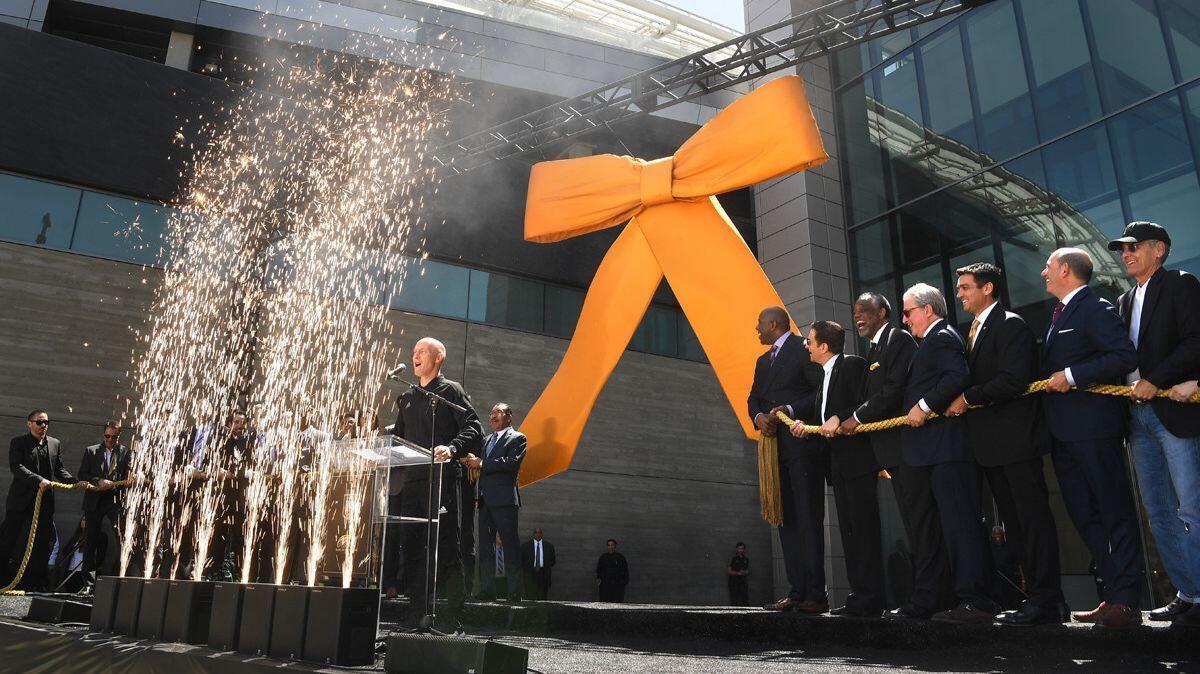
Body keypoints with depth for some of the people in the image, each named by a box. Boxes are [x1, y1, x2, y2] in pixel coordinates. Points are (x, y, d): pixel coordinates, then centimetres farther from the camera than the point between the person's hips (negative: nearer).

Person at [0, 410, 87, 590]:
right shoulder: (18, 443, 0)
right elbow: (16, 467, -14)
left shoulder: (55, 444, 13)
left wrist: (75, 482, -2)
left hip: (45, 502, 4)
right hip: (21, 500, -4)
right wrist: (39, 480, -26)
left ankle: (37, 584, 10)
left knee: (41, 543, 4)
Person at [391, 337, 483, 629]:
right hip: (411, 481, 6)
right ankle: (417, 613, 13)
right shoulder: (407, 398, 23)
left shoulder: (451, 391, 4)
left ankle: (453, 617, -1)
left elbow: (474, 429, -7)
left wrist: (452, 449, -23)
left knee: (446, 546, -7)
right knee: (411, 547, 6)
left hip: (442, 479, -6)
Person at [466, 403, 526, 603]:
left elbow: (513, 462, -13)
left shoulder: (517, 438, 2)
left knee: (510, 545, -7)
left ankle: (514, 593, -4)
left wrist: (482, 464, -11)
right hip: (485, 499, 7)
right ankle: (487, 591, 12)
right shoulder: (487, 440, 24)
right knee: (485, 545, 7)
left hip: (504, 498, -7)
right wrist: (473, 463, 1)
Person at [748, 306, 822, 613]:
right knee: (787, 521, 5)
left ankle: (816, 593, -8)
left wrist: (791, 409, -18)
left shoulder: (803, 349, -2)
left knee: (808, 518, -9)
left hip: (802, 444, -8)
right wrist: (758, 416, -4)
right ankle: (797, 592, 8)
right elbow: (754, 398, 18)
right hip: (775, 447, 8)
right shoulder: (763, 361, 23)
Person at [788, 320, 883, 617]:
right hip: (838, 464, 10)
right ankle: (859, 596, 16)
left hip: (858, 459, -10)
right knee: (849, 532, 10)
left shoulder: (853, 365, -6)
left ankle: (870, 598, -4)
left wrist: (839, 419, -22)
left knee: (864, 529, -8)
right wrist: (805, 428, 3)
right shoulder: (825, 377, 22)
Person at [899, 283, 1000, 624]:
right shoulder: (936, 340, 23)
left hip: (946, 447, -11)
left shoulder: (942, 337, -8)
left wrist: (924, 405, -20)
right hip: (938, 448, 11)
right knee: (958, 523, 10)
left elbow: (958, 376, -24)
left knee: (960, 522, -9)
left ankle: (974, 600, -7)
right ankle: (971, 599, 15)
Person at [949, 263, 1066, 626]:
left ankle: (1046, 600, 2)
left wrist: (967, 398, -15)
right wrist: (960, 400, 3)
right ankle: (1039, 595, 20)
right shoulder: (974, 330, 18)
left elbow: (1013, 379, -21)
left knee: (1033, 519, -4)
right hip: (991, 444, 10)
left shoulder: (1010, 325, -10)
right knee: (1013, 524, 12)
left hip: (1016, 438, -10)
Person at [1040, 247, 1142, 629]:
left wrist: (1072, 376, -21)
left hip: (1093, 429, -10)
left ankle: (1126, 602, 3)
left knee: (1115, 513, -2)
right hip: (1065, 433, 10)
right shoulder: (1061, 313, 20)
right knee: (1085, 515, 12)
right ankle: (1115, 594, 19)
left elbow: (1125, 356, -21)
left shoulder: (1096, 309, -9)